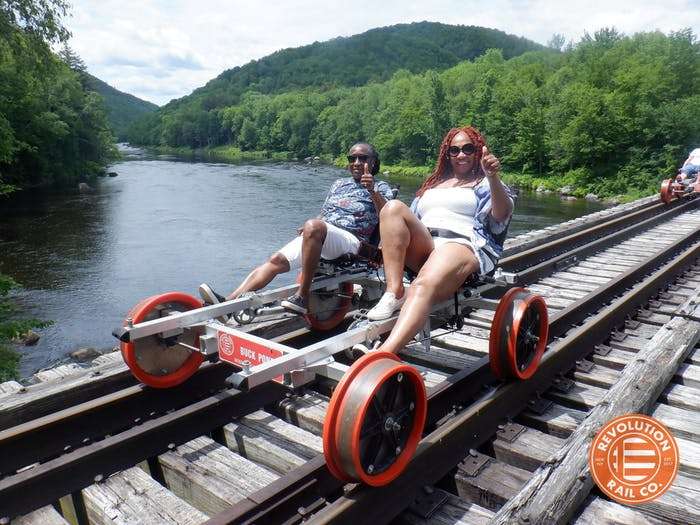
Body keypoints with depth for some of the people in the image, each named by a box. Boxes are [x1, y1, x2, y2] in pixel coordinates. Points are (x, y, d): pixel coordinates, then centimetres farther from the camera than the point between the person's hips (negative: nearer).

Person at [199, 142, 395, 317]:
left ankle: (303, 296, -34)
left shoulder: (380, 188, 11)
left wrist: (373, 192, -21)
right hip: (315, 238, 6)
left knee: (313, 227, -37)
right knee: (275, 260, -14)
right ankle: (227, 302, -21)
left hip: (350, 240, -6)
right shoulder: (339, 184, 29)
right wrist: (307, 227, 7)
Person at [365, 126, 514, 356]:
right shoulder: (433, 184, 34)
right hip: (421, 247, 5)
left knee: (424, 286, -36)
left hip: (463, 244, -5)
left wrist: (493, 177, -20)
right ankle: (394, 293, -32)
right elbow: (412, 219, 32)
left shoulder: (485, 185, 19)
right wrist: (391, 242, 13)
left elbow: (502, 215, -3)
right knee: (393, 207, -22)